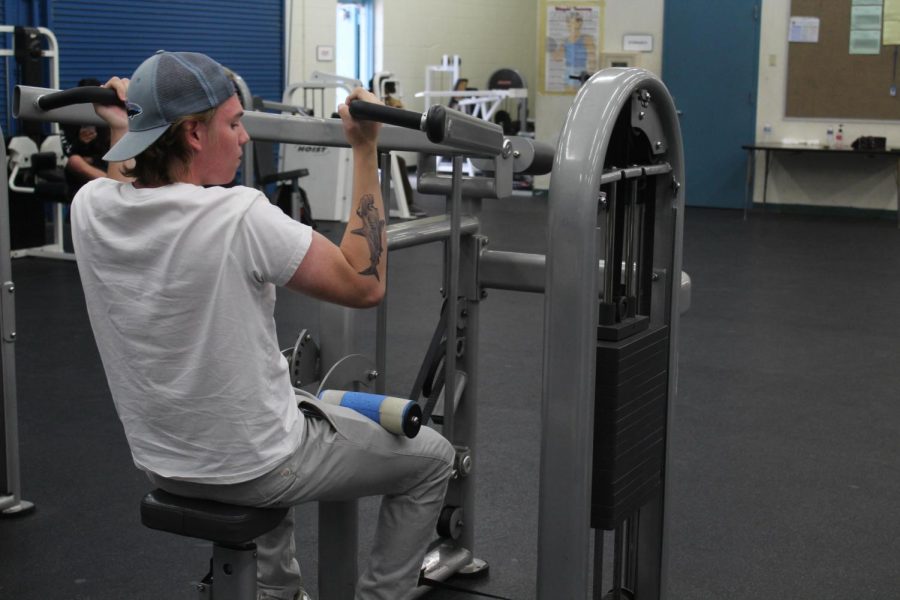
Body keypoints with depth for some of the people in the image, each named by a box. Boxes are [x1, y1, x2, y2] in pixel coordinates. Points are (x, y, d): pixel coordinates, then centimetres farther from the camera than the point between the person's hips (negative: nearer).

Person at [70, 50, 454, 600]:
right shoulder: (237, 217, -29)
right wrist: (366, 151, -19)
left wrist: (122, 129, 16)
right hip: (254, 468, -7)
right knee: (430, 459, 14)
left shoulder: (90, 208, -9)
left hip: (163, 461, 7)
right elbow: (365, 285, -19)